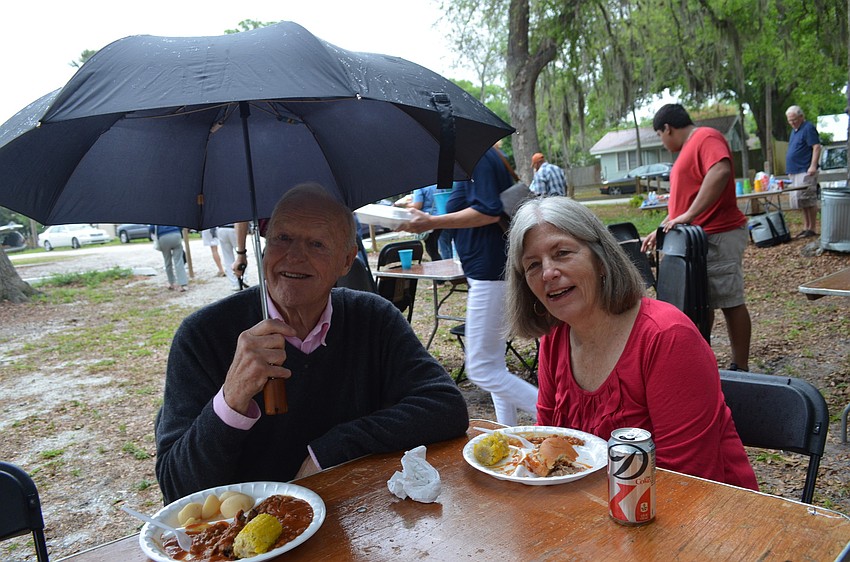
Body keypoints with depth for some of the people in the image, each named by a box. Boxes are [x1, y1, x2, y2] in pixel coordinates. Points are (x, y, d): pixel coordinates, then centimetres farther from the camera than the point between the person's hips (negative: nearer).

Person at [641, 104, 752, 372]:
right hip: (696, 238, 10)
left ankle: (740, 369, 7)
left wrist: (689, 216, -31)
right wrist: (659, 231, 24)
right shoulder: (688, 149, 21)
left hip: (719, 237, -10)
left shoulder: (706, 137, -10)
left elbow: (721, 171, -30)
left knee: (730, 302, -2)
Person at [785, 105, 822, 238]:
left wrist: (813, 166, -24)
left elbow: (817, 147, -16)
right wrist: (790, 169, 21)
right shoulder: (794, 130, 19)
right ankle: (806, 228, 16)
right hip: (795, 172, 9)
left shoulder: (808, 128, -8)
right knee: (802, 201, 11)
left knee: (808, 200, -8)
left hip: (805, 171, -9)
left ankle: (811, 229, -3)